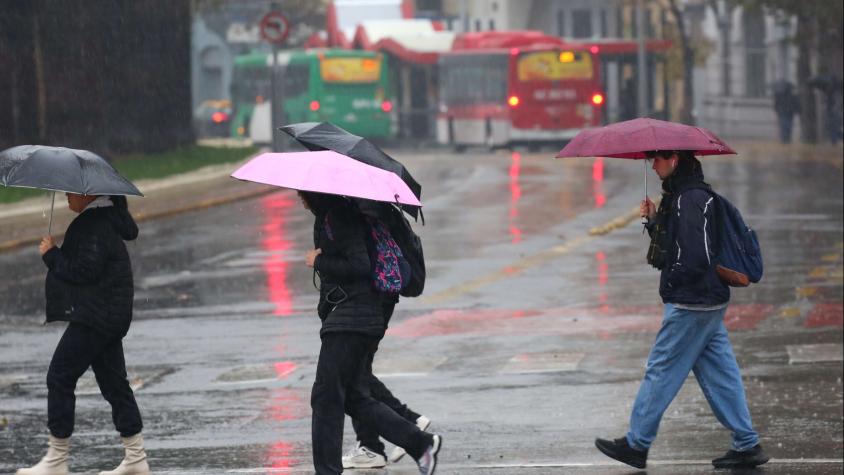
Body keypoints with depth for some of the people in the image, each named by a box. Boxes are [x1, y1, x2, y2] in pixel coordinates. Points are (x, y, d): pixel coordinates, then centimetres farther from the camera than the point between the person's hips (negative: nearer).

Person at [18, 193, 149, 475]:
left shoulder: (94, 225, -19)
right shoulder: (108, 218, 12)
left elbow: (84, 271, -23)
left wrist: (51, 254, -12)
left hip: (94, 319, -10)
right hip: (110, 318, 10)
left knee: (60, 377, -5)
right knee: (113, 381, 12)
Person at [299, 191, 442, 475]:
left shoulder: (340, 217, -15)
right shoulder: (326, 216, 16)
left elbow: (360, 267, -23)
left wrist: (319, 262, -14)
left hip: (353, 320, -10)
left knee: (326, 396, -7)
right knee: (354, 398, 11)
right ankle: (421, 443, 11)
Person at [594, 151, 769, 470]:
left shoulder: (690, 199, -19)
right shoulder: (681, 195, 14)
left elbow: (697, 256, -25)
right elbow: (672, 241, 21)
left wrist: (671, 282, -12)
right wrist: (654, 220, 6)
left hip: (690, 304, -10)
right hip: (711, 302, 10)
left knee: (661, 372, -1)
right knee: (719, 374, 10)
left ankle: (636, 444, 7)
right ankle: (746, 445, 11)